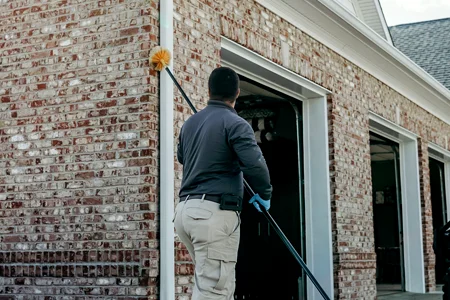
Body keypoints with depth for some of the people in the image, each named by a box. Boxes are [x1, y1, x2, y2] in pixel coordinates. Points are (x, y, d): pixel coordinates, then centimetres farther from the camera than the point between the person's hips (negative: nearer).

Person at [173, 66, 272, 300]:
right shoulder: (235, 124, -8)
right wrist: (264, 194, -1)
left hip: (186, 209, 8)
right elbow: (255, 165, -20)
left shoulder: (189, 123, 15)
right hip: (215, 211, -8)